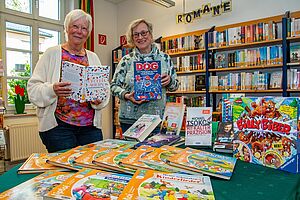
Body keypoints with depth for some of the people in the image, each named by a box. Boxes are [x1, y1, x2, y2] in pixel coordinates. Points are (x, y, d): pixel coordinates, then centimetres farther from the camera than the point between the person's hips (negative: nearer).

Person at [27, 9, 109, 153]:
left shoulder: (93, 57, 13)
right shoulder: (52, 53, 2)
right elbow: (33, 87, -2)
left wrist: (100, 99, -10)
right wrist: (52, 90, -21)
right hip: (58, 126, -3)